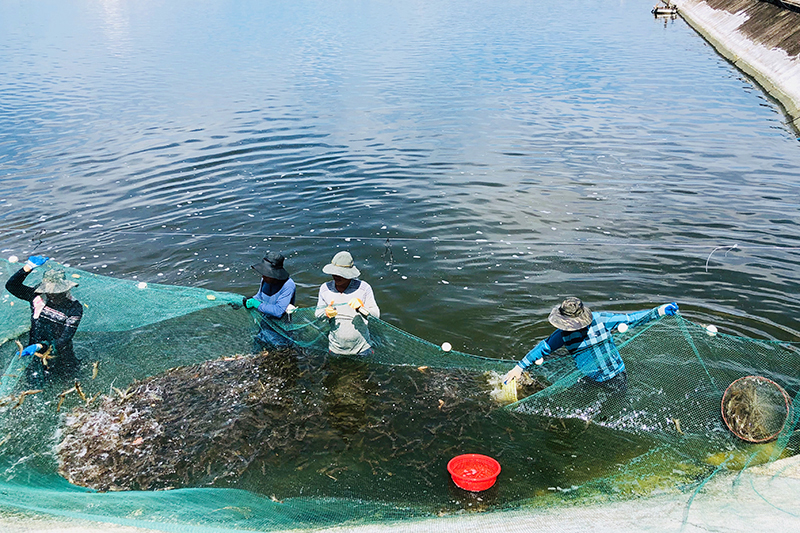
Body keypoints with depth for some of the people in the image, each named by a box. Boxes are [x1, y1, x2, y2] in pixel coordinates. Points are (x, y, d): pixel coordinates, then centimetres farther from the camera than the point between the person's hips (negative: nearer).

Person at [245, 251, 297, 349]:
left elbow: (278, 311, -31)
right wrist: (244, 302, -5)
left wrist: (257, 304, -24)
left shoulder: (288, 285, -27)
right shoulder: (265, 280, -8)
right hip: (265, 326, 6)